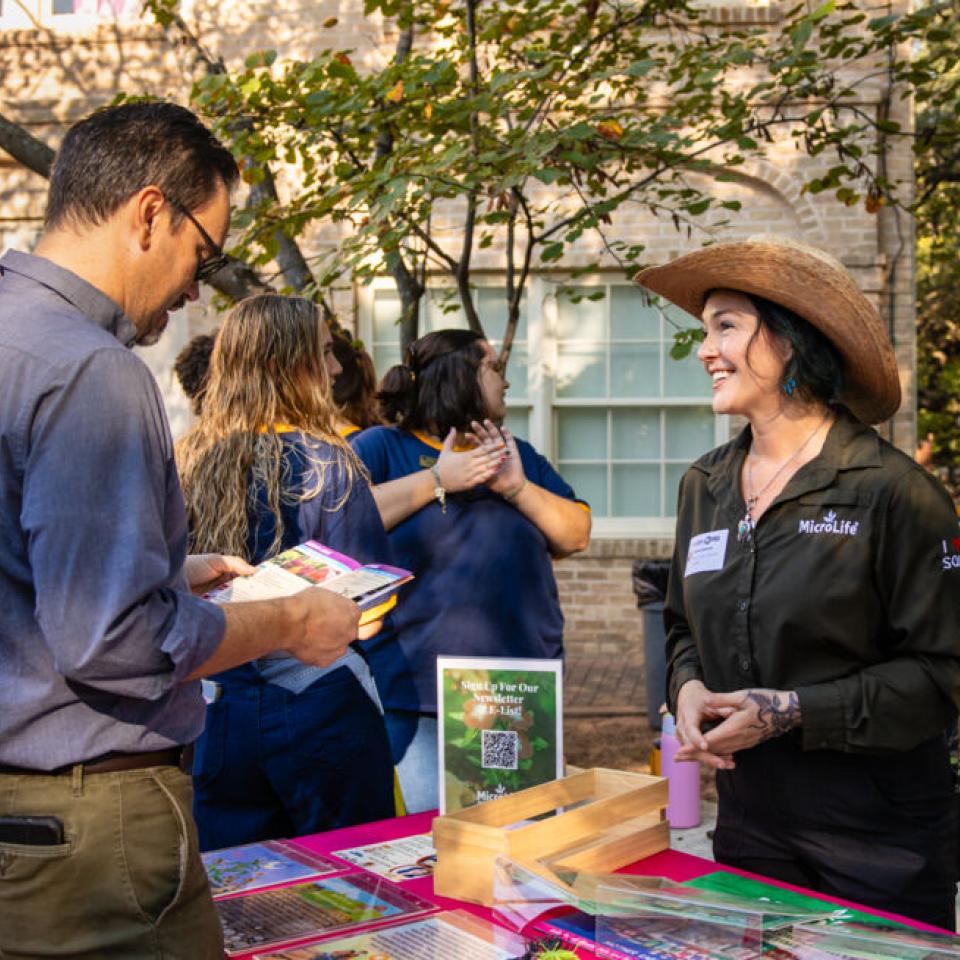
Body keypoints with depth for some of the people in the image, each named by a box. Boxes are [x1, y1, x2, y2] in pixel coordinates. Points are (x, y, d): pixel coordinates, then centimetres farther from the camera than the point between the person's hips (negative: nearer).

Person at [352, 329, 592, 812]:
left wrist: (519, 487, -5)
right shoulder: (383, 447, 2)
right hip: (413, 700, -5)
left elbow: (576, 535, 11)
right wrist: (437, 480, -12)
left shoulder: (518, 455, 19)